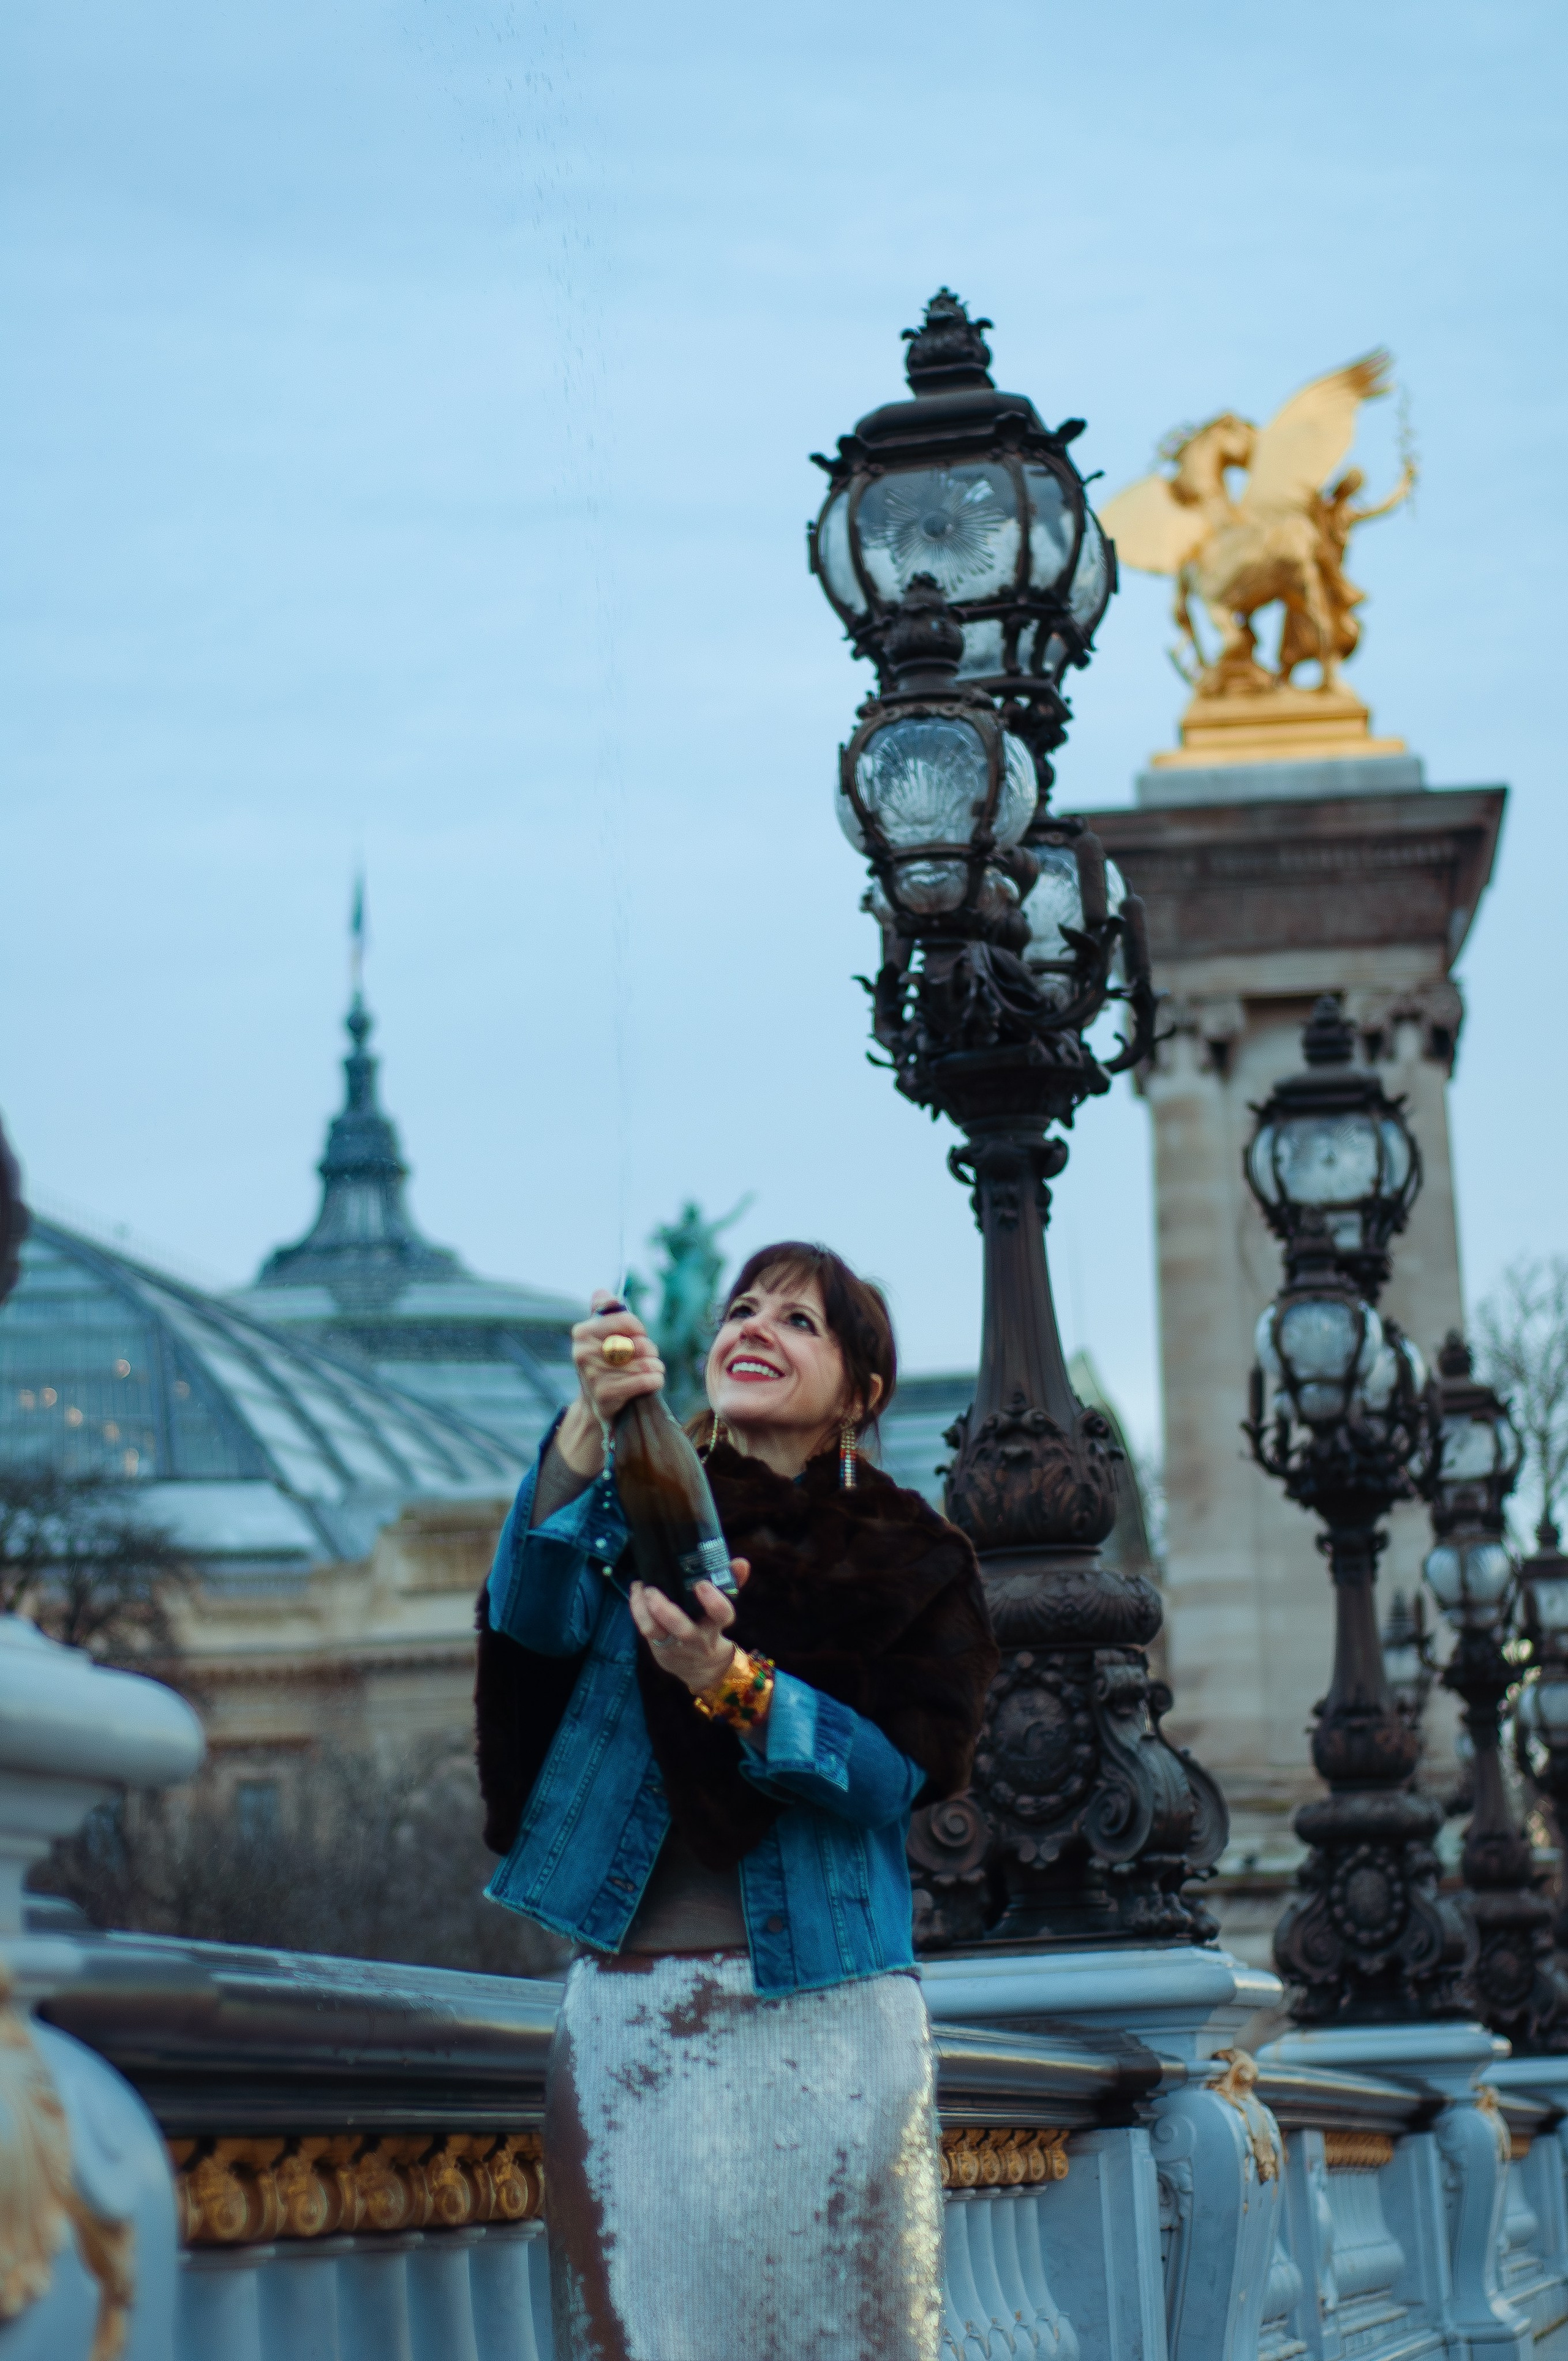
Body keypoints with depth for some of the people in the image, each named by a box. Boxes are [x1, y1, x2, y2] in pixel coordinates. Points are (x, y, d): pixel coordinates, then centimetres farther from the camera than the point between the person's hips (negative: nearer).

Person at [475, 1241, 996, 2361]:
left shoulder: (909, 1562, 8)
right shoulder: (637, 1508, 11)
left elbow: (898, 1772, -6)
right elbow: (534, 1615, -11)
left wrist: (731, 1686, -22)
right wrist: (590, 1426, -27)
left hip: (824, 2018, 0)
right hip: (628, 2013, 1)